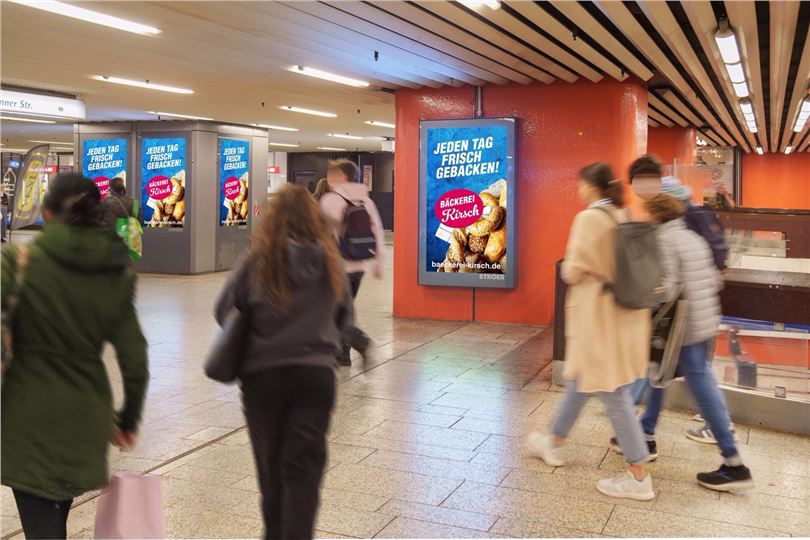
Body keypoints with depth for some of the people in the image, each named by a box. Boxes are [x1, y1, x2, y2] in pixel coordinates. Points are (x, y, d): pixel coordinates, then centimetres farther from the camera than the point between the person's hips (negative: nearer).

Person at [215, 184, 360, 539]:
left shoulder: (259, 261, -8)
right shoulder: (330, 261, -1)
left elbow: (224, 312, -1)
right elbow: (345, 319, 10)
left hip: (263, 373, 0)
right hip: (316, 373, 0)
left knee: (271, 464, 18)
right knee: (303, 468, 5)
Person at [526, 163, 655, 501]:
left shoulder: (589, 218, -17)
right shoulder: (624, 217, 6)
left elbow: (574, 270, -16)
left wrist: (568, 268, 4)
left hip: (598, 314, -9)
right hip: (622, 310, 9)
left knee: (613, 394, -1)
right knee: (582, 379, 22)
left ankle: (639, 478, 7)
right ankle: (554, 443, 39)